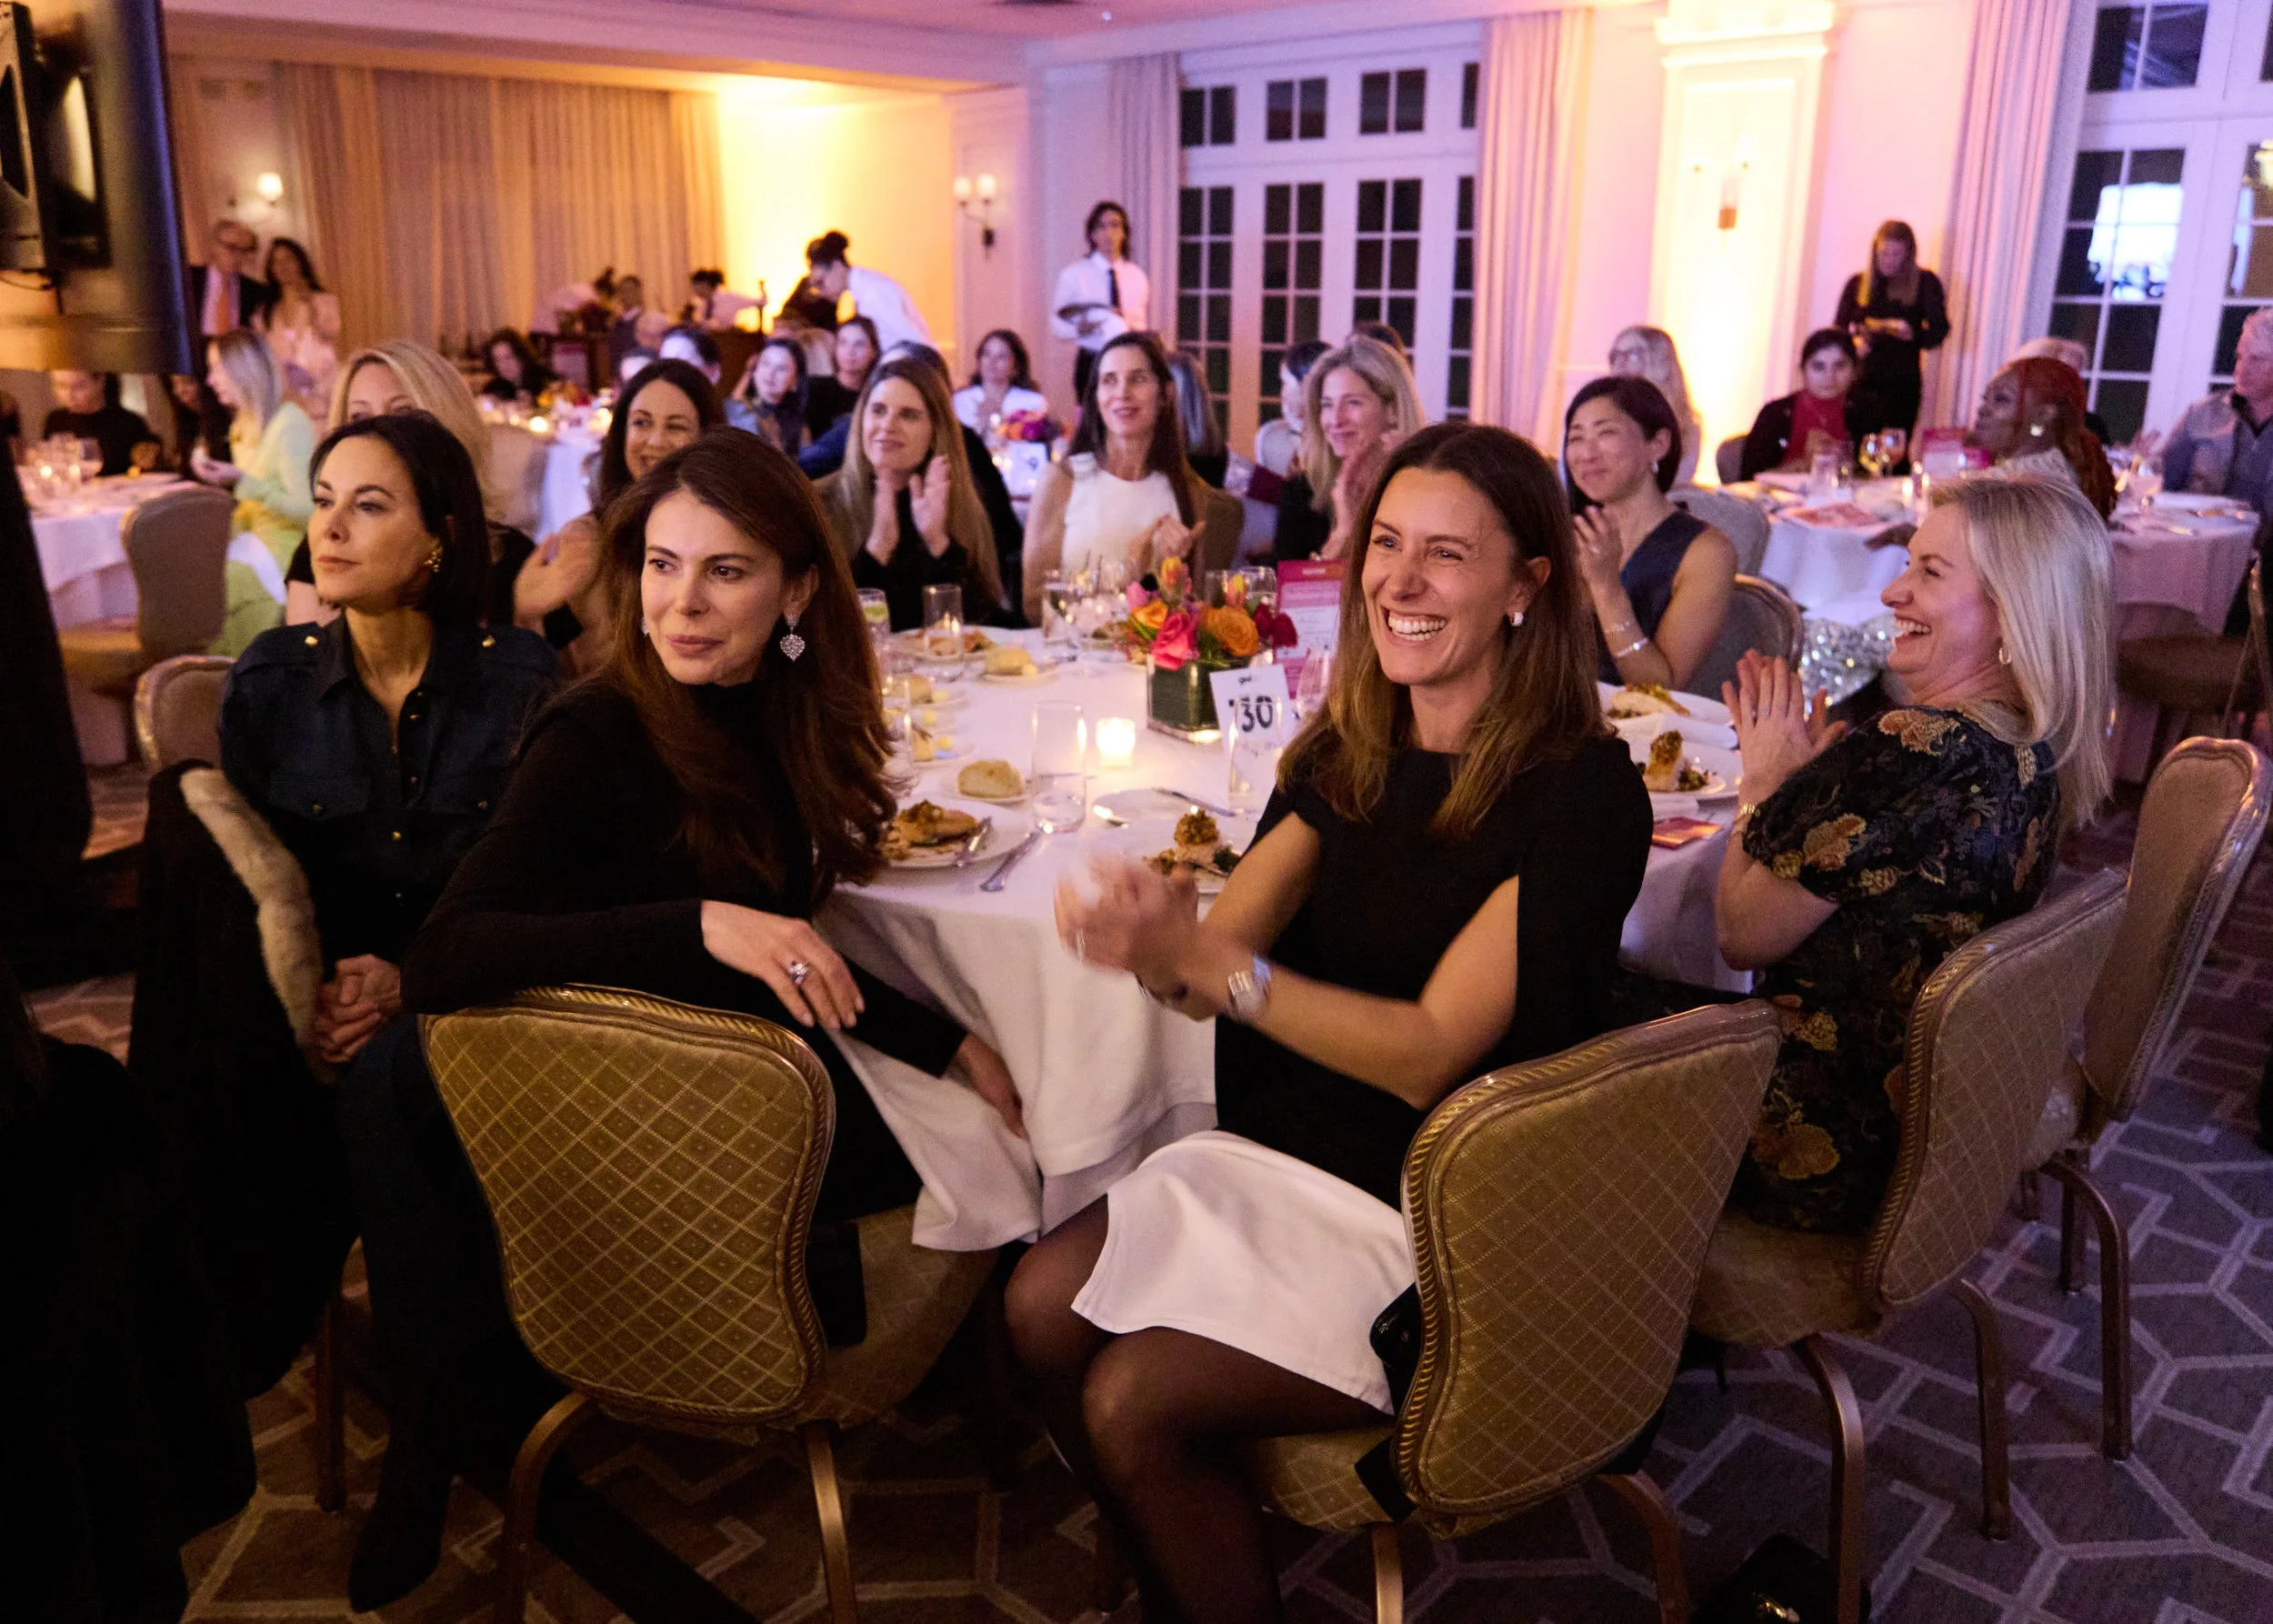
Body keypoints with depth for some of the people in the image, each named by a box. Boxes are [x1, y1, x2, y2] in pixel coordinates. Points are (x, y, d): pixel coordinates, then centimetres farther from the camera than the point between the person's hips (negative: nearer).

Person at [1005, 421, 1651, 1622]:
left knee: (1136, 1400, -18)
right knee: (1045, 1307, -11)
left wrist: (1210, 964, -32)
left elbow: (1431, 1054, -22)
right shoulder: (1347, 753, 3)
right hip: (1285, 1150, 6)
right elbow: (1226, 944, -6)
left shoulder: (1582, 793, -17)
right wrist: (1155, 943, -29)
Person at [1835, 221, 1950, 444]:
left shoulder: (1925, 283, 5)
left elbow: (1940, 329, -1)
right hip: (1861, 381, 2)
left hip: (1902, 384, -2)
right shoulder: (1858, 283, 12)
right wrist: (1853, 341, -11)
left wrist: (1912, 334, -21)